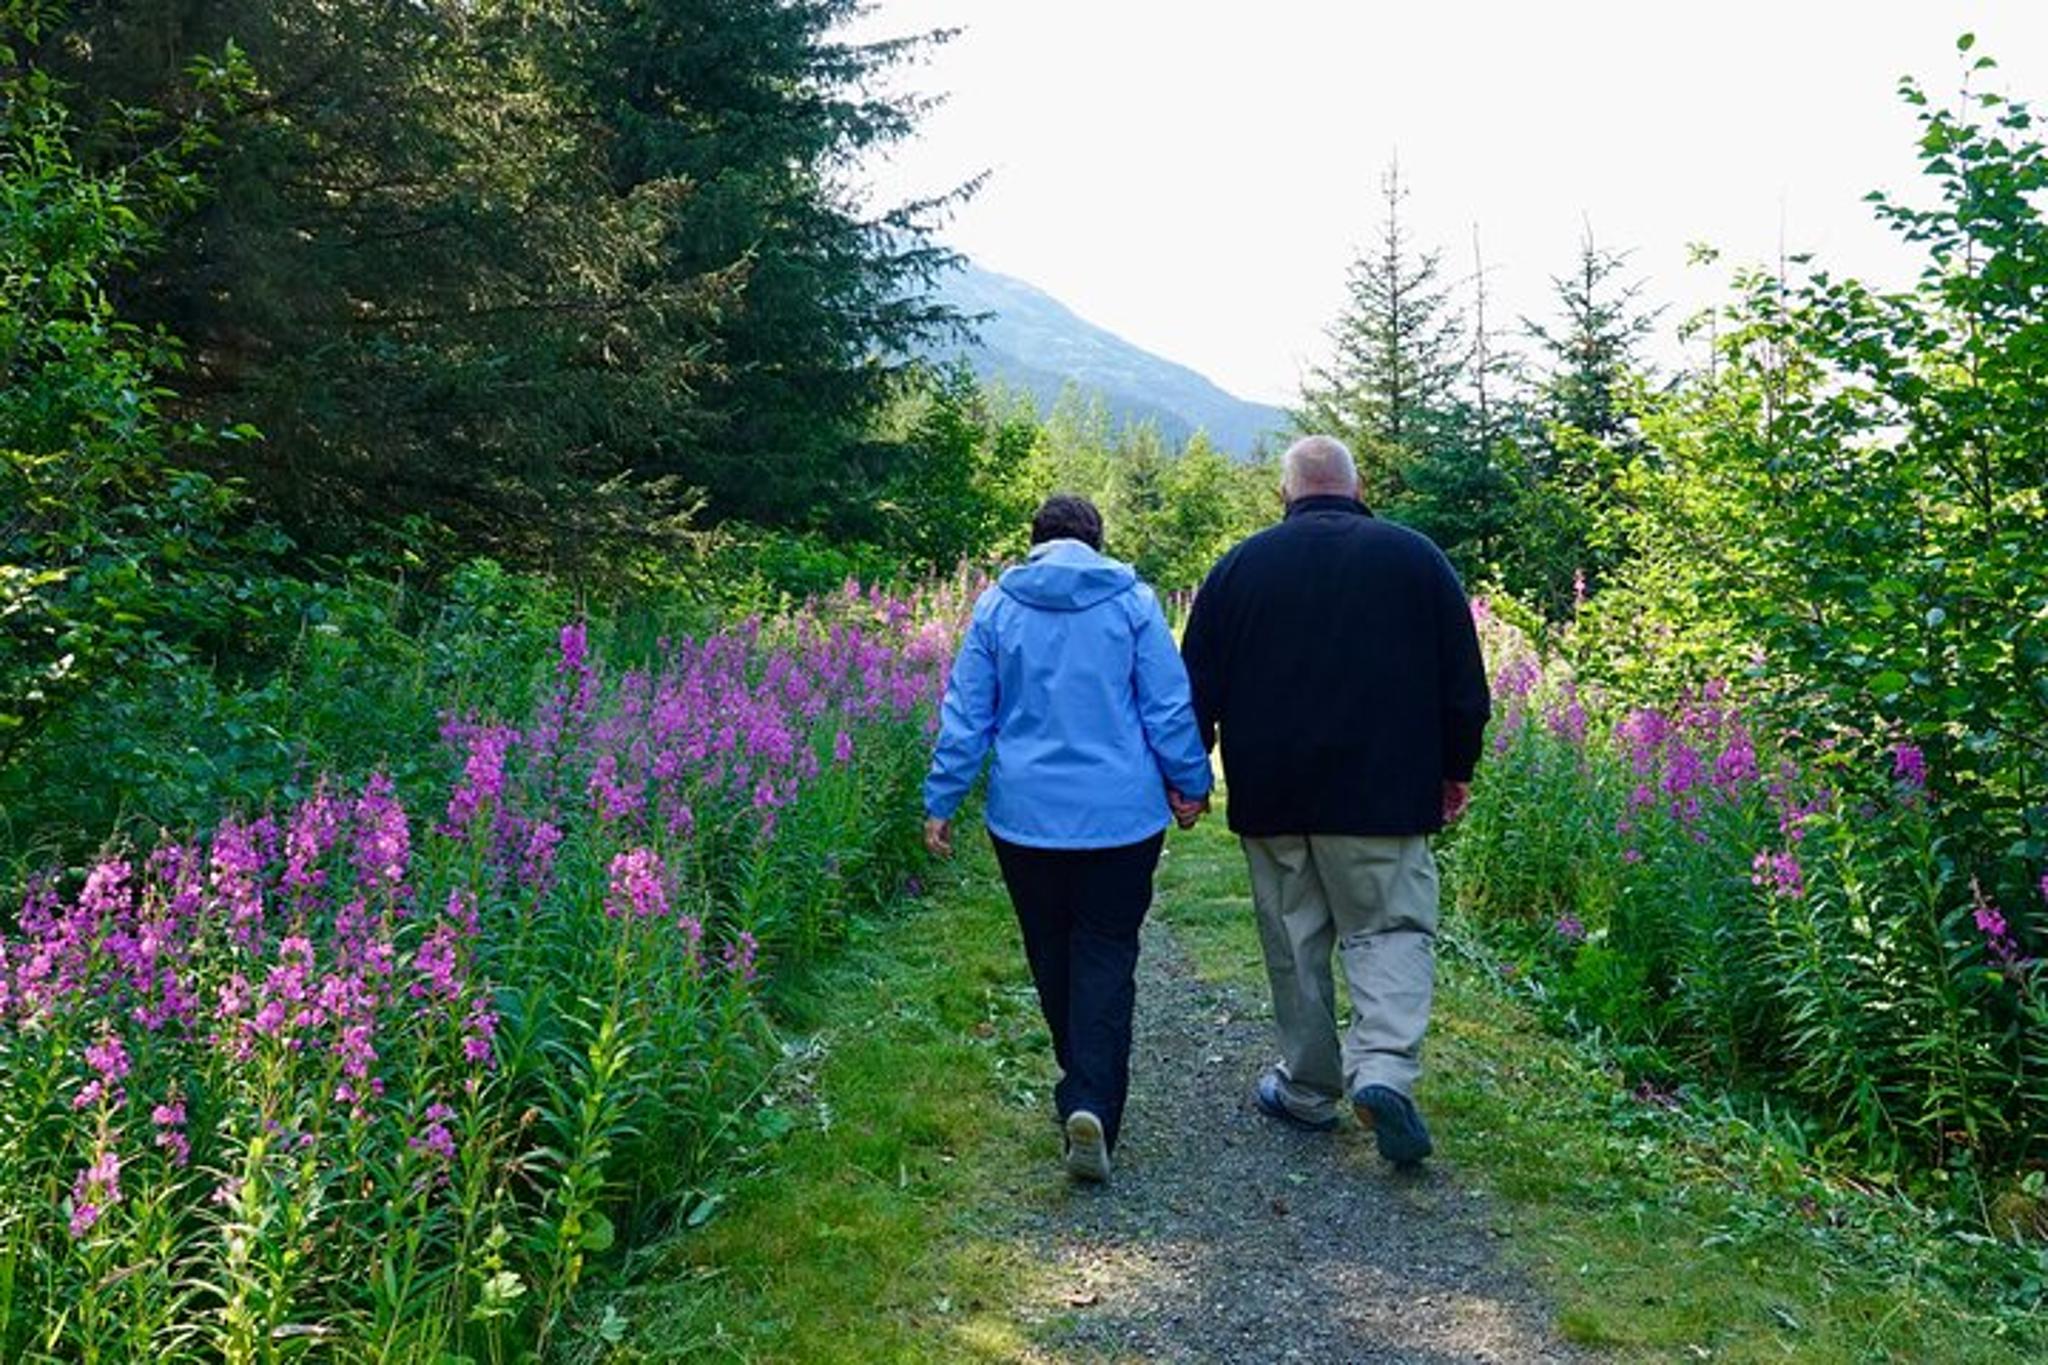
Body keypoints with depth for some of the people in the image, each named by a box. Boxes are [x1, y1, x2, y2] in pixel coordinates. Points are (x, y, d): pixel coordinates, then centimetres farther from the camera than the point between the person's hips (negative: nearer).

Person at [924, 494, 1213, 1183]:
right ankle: (1093, 1105, -13)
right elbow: (1170, 707, -1)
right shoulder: (1132, 600, -1)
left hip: (1026, 817, 2)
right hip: (1121, 816, -1)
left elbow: (966, 713, 3)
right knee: (1106, 958, 1)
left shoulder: (996, 604, 3)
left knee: (1051, 957, 14)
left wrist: (941, 801, 9)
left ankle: (1081, 1092, 28)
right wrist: (1191, 783, 11)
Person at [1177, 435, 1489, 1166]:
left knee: (1294, 940, 11)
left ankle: (1308, 1088, 20)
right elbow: (1463, 681, 3)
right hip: (1383, 795, -1)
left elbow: (1199, 683, 4)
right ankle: (1384, 1068, -17)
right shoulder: (1415, 557, 1)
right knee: (1390, 929, 4)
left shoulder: (1241, 565, 4)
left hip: (1271, 796, 2)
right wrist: (1456, 769, 14)